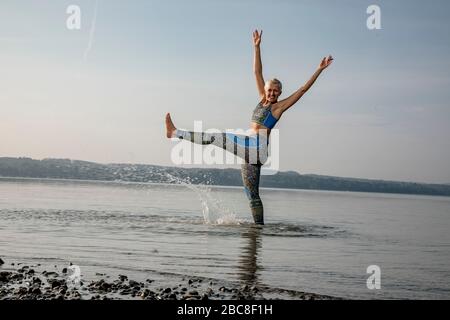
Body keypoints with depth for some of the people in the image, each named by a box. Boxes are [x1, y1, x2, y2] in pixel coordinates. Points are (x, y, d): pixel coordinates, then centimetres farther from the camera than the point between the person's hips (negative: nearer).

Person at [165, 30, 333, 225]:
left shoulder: (279, 106, 0)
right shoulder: (262, 100, 17)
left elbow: (303, 89, -3)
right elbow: (257, 72, 16)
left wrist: (320, 69, -7)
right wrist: (257, 47, 12)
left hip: (256, 148, -7)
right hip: (250, 150, 7)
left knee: (216, 137, -9)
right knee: (252, 195, 8)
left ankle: (175, 133, 2)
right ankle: (259, 226, 13)